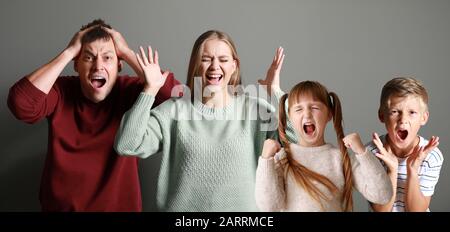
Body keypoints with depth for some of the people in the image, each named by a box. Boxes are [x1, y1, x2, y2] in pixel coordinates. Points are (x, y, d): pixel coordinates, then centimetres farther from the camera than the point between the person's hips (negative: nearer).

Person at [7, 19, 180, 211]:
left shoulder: (130, 91, -13)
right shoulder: (60, 91, -11)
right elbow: (20, 104, -30)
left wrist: (127, 52, -24)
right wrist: (68, 52, -25)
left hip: (119, 206, 0)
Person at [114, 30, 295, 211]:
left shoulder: (255, 109, -4)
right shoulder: (174, 110, -4)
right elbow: (127, 146, -14)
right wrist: (150, 90, -16)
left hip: (240, 207, 1)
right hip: (182, 206, 0)